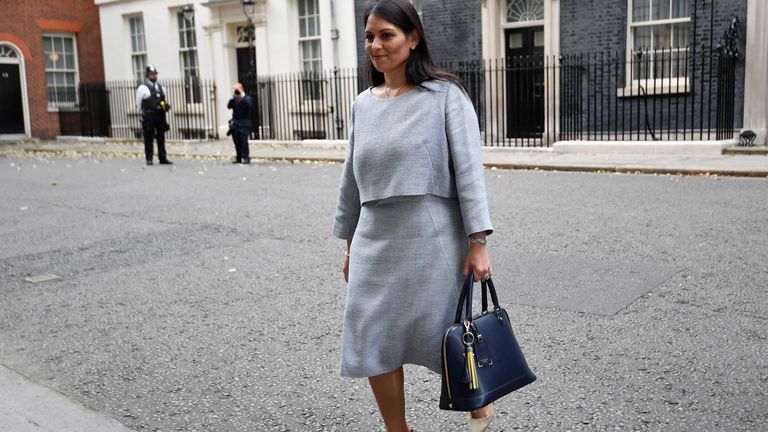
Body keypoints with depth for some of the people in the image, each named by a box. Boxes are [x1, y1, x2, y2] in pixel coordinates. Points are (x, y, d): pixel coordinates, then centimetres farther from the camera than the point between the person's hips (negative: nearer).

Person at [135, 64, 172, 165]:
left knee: (161, 138, 8)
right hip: (149, 117, -5)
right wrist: (144, 113, 6)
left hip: (160, 115, 5)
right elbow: (138, 104, 2)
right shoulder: (142, 88, -4)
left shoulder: (161, 88, 14)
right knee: (149, 138, -2)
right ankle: (149, 159, 4)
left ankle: (163, 158, 14)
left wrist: (166, 106, 10)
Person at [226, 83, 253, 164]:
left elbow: (249, 105, -21)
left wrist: (242, 96, -22)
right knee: (237, 141, 6)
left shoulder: (247, 98, -1)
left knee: (243, 141, -11)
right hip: (235, 123, 5)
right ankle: (238, 157, 15)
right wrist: (232, 97, -12)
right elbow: (229, 106, -4)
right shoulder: (233, 99, 11)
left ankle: (246, 158, -7)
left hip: (244, 123, -5)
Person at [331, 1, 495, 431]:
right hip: (375, 243, 5)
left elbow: (469, 170, -10)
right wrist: (350, 244, 17)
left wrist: (478, 242, -14)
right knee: (373, 344, 6)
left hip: (433, 241, -5)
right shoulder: (363, 104, 9)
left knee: (446, 337, 7)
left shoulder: (446, 95, -6)